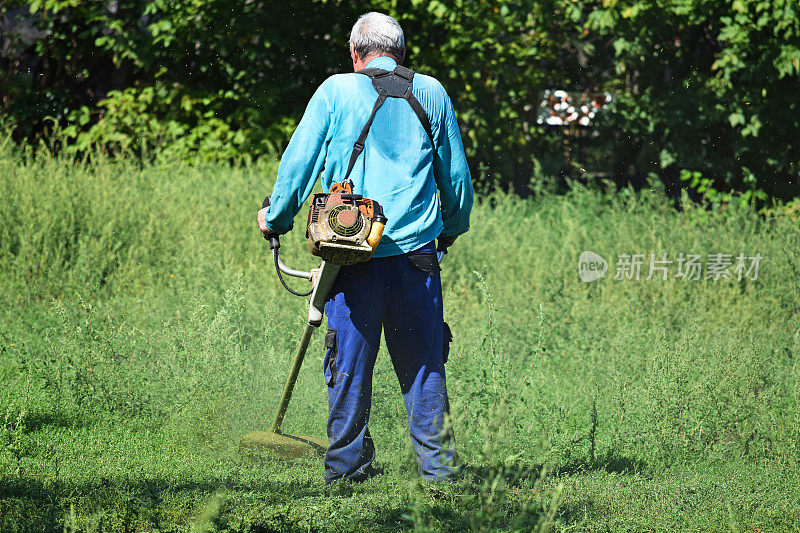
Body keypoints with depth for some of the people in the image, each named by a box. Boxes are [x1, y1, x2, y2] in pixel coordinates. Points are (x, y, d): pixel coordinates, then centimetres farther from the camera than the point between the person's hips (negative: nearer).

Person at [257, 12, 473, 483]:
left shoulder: (335, 91, 2)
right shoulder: (431, 93, 9)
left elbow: (299, 162, 3)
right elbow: (456, 174, 16)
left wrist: (276, 219, 18)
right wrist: (453, 229, 32)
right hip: (416, 252, 1)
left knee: (350, 364, 6)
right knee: (423, 365, 7)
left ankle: (348, 465, 9)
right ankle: (438, 465, 7)